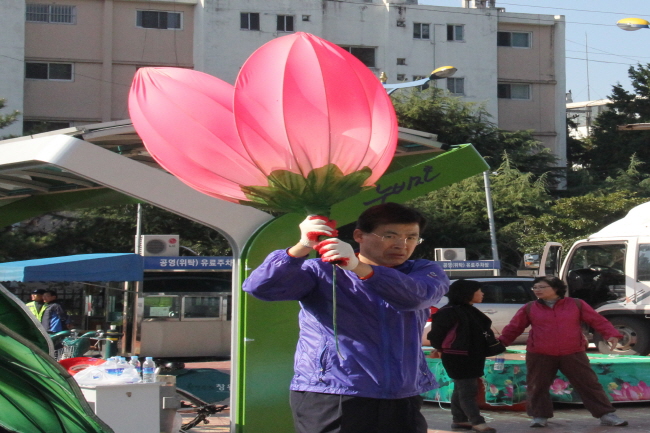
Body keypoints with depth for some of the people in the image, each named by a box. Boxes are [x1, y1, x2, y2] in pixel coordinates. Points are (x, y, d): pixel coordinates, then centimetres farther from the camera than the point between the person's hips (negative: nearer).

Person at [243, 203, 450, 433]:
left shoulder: (425, 272, 9)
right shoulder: (321, 272, 5)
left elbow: (415, 296, -15)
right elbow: (261, 287, -10)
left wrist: (358, 267, -31)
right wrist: (302, 247, -26)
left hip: (401, 403, 3)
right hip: (330, 403, -2)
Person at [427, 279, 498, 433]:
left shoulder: (470, 311, 12)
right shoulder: (449, 312, -19)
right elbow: (436, 333, -16)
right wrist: (441, 349, -2)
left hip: (472, 356, 10)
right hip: (457, 357, -10)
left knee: (461, 389, 15)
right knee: (467, 390, -7)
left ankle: (459, 420, 22)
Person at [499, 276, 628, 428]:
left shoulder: (576, 304, 3)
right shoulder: (529, 308, 6)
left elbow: (597, 320, 3)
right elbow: (514, 327, 9)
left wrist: (611, 334, -10)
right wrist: (500, 343, 0)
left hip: (573, 354, -1)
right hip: (540, 356, 1)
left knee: (588, 384, 1)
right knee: (537, 387, 2)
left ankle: (607, 415, 9)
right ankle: (540, 416, 19)